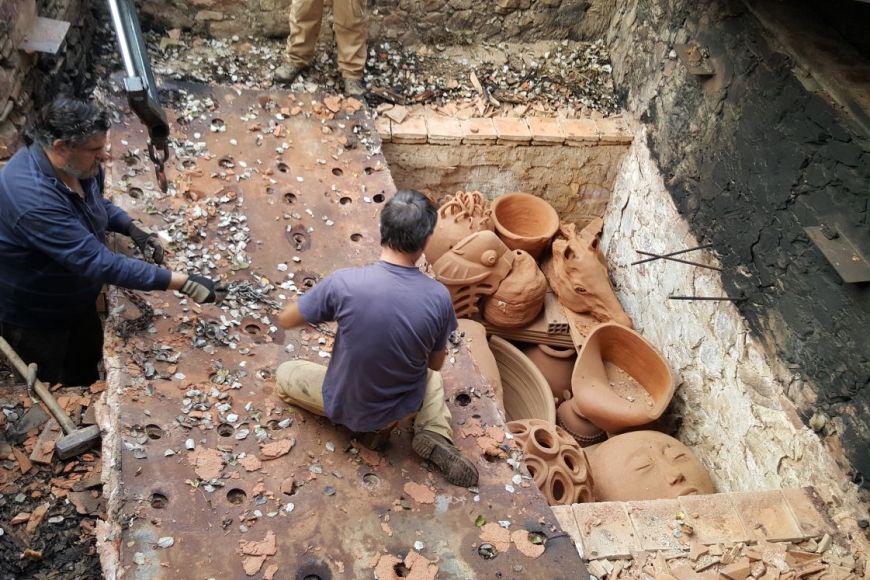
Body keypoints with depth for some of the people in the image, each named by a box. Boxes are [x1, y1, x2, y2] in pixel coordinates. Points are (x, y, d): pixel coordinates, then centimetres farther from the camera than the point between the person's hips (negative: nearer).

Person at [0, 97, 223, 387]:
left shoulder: (77, 165, -13)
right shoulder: (33, 197, -41)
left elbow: (97, 203, 10)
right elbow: (97, 262, -42)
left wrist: (133, 230, -9)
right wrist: (182, 282, -44)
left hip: (76, 298, 7)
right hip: (34, 316, -7)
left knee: (89, 362, 28)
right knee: (64, 388, 16)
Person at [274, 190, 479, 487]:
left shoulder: (344, 282, -27)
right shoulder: (439, 296, -21)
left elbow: (285, 320, -9)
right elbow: (436, 362, -3)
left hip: (346, 405, -2)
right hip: (403, 406, 2)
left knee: (284, 375, 27)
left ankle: (367, 424, 11)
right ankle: (435, 436, 9)